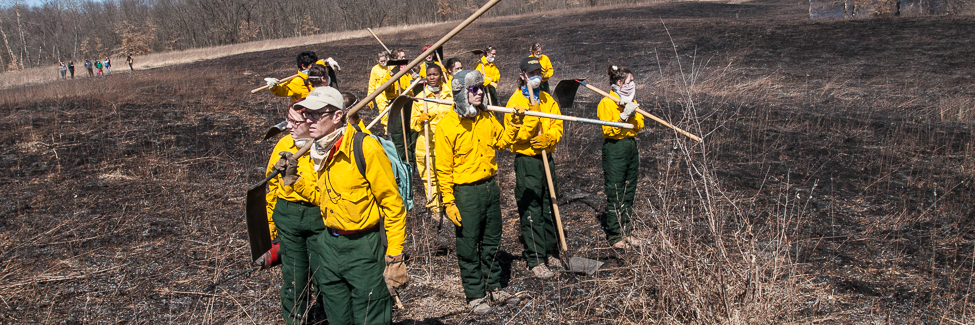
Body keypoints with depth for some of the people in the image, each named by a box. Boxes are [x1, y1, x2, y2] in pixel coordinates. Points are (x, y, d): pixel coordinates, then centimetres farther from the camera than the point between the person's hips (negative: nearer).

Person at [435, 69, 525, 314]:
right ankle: (475, 296, 20)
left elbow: (501, 141, 19)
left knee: (491, 242, 16)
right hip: (465, 192, -6)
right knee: (468, 247, 6)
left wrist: (514, 123, 4)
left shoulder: (487, 118, 3)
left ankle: (494, 288, 31)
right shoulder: (447, 126, -14)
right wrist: (449, 202, -13)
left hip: (490, 187, 6)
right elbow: (443, 168, -12)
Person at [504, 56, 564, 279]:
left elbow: (557, 128, 3)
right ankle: (535, 261, 4)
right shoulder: (516, 101, -6)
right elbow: (517, 135, -15)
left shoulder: (548, 100, 11)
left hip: (546, 159, 6)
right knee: (531, 212, -2)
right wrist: (533, 115, -24)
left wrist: (547, 138, -16)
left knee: (550, 208, 12)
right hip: (526, 162, -5)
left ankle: (551, 253, 25)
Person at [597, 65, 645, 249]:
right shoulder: (606, 103, -8)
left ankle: (624, 231, 20)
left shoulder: (631, 101, 15)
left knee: (629, 193, 11)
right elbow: (608, 130, -15)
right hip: (614, 149, -7)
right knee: (615, 194, -3)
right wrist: (623, 116, -21)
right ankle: (614, 236, 5)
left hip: (631, 147, 8)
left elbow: (639, 126, 8)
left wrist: (633, 114, -9)